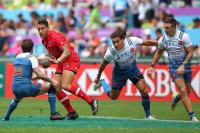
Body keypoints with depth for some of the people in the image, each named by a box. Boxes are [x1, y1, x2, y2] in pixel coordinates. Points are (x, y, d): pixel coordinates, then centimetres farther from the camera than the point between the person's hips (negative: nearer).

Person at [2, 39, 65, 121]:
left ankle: (6, 117, 43)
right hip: (26, 88, -7)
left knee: (17, 99, 43)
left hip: (15, 89, 7)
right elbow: (39, 74, -17)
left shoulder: (17, 58, 15)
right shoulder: (32, 58, -5)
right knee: (51, 87, 5)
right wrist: (52, 81, -11)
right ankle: (53, 114, -2)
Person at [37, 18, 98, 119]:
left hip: (71, 60, -9)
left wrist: (57, 61, -43)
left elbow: (67, 52, -28)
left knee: (65, 86, -25)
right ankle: (71, 113, 3)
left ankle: (91, 101, -17)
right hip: (61, 63, 9)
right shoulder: (44, 40, 8)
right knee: (56, 89, -3)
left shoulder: (56, 36, -19)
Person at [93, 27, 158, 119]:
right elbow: (103, 64, -13)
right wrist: (98, 77, 1)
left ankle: (148, 115, 8)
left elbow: (148, 42, -13)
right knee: (113, 97, 14)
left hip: (133, 69, 2)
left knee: (144, 92, -11)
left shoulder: (132, 41, -29)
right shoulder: (110, 53, -32)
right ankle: (102, 82, 44)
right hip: (120, 73, -2)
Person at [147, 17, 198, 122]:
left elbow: (190, 53, -9)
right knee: (183, 90, -19)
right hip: (174, 68, 0)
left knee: (186, 93, 7)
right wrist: (152, 66, 13)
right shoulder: (162, 40, -3)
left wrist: (183, 65, -21)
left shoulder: (184, 36, -12)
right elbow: (158, 52, 17)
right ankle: (192, 116, -18)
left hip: (186, 67, 0)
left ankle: (176, 98, 44)